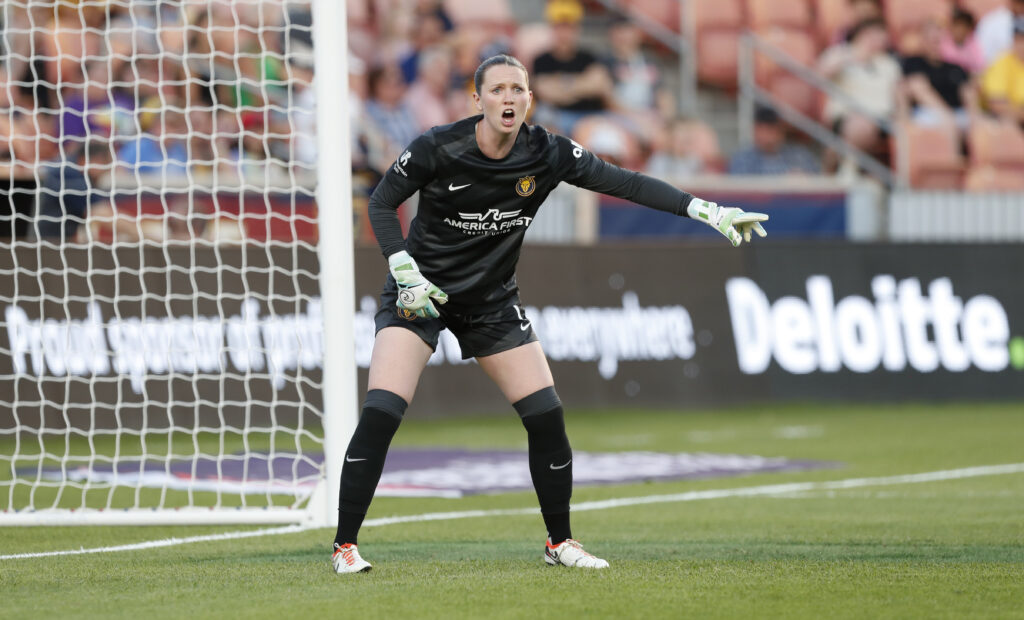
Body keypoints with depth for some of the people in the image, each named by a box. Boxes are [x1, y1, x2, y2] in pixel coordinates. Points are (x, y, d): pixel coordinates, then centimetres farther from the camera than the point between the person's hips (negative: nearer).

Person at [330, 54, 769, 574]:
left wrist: (707, 211, -13)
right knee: (380, 415, -19)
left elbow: (625, 182, -8)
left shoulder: (546, 154, -11)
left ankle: (559, 542, 15)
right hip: (421, 292, -3)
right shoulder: (436, 149, -19)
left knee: (546, 418, -4)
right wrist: (406, 273, -17)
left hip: (492, 300, 4)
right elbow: (381, 204, -7)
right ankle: (345, 545, -9)